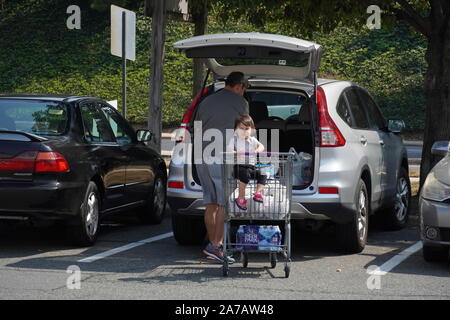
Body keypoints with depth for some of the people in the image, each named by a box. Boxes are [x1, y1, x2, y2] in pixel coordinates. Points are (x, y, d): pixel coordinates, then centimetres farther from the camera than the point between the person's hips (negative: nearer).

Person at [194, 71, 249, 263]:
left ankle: (212, 244, 13)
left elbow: (197, 131, 20)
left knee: (211, 204, 11)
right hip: (223, 157, -6)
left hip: (202, 158, 6)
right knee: (224, 204, -5)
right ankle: (216, 245, -11)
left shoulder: (206, 102, 18)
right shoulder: (240, 103, 2)